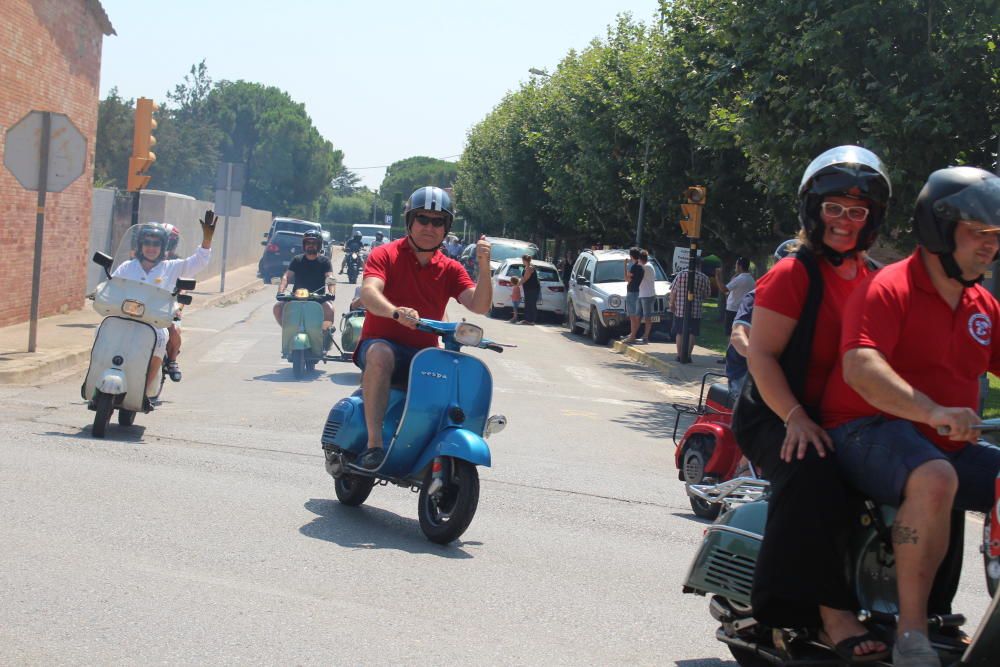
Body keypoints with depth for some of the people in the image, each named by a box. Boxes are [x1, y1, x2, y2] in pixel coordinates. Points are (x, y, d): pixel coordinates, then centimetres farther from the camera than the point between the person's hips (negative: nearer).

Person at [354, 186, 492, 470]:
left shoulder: (450, 269, 11)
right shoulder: (385, 254, 0)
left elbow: (478, 306, -3)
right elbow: (368, 292, -19)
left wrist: (484, 268, -20)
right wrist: (395, 312, -41)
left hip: (425, 353, 4)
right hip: (381, 342, -3)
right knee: (380, 355, -39)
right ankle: (374, 443, -41)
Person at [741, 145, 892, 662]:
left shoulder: (876, 280, 15)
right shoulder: (792, 274, -5)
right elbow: (761, 355, -11)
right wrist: (796, 419, -25)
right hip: (781, 419, -7)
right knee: (813, 472, -38)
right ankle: (832, 613, -36)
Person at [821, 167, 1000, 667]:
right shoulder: (889, 288, -9)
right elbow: (859, 367, -25)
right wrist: (933, 412, -38)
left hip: (948, 446, 8)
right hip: (869, 433, -8)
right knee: (934, 479, -38)